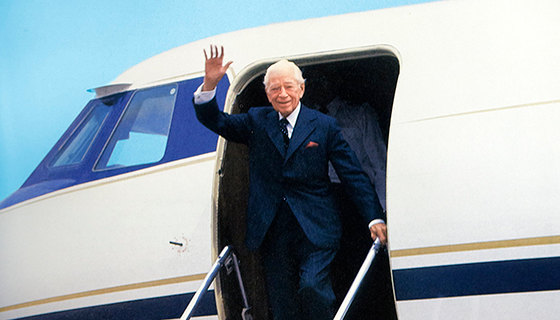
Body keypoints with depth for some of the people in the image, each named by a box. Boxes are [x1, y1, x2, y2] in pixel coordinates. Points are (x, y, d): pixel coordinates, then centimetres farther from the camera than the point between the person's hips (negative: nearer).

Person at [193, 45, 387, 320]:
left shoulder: (324, 126, 3)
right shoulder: (257, 122, 11)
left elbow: (353, 175, 2)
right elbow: (216, 121, 4)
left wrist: (374, 218, -8)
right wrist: (209, 85, -14)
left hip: (315, 228, -3)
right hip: (272, 231, 3)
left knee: (312, 287, -22)